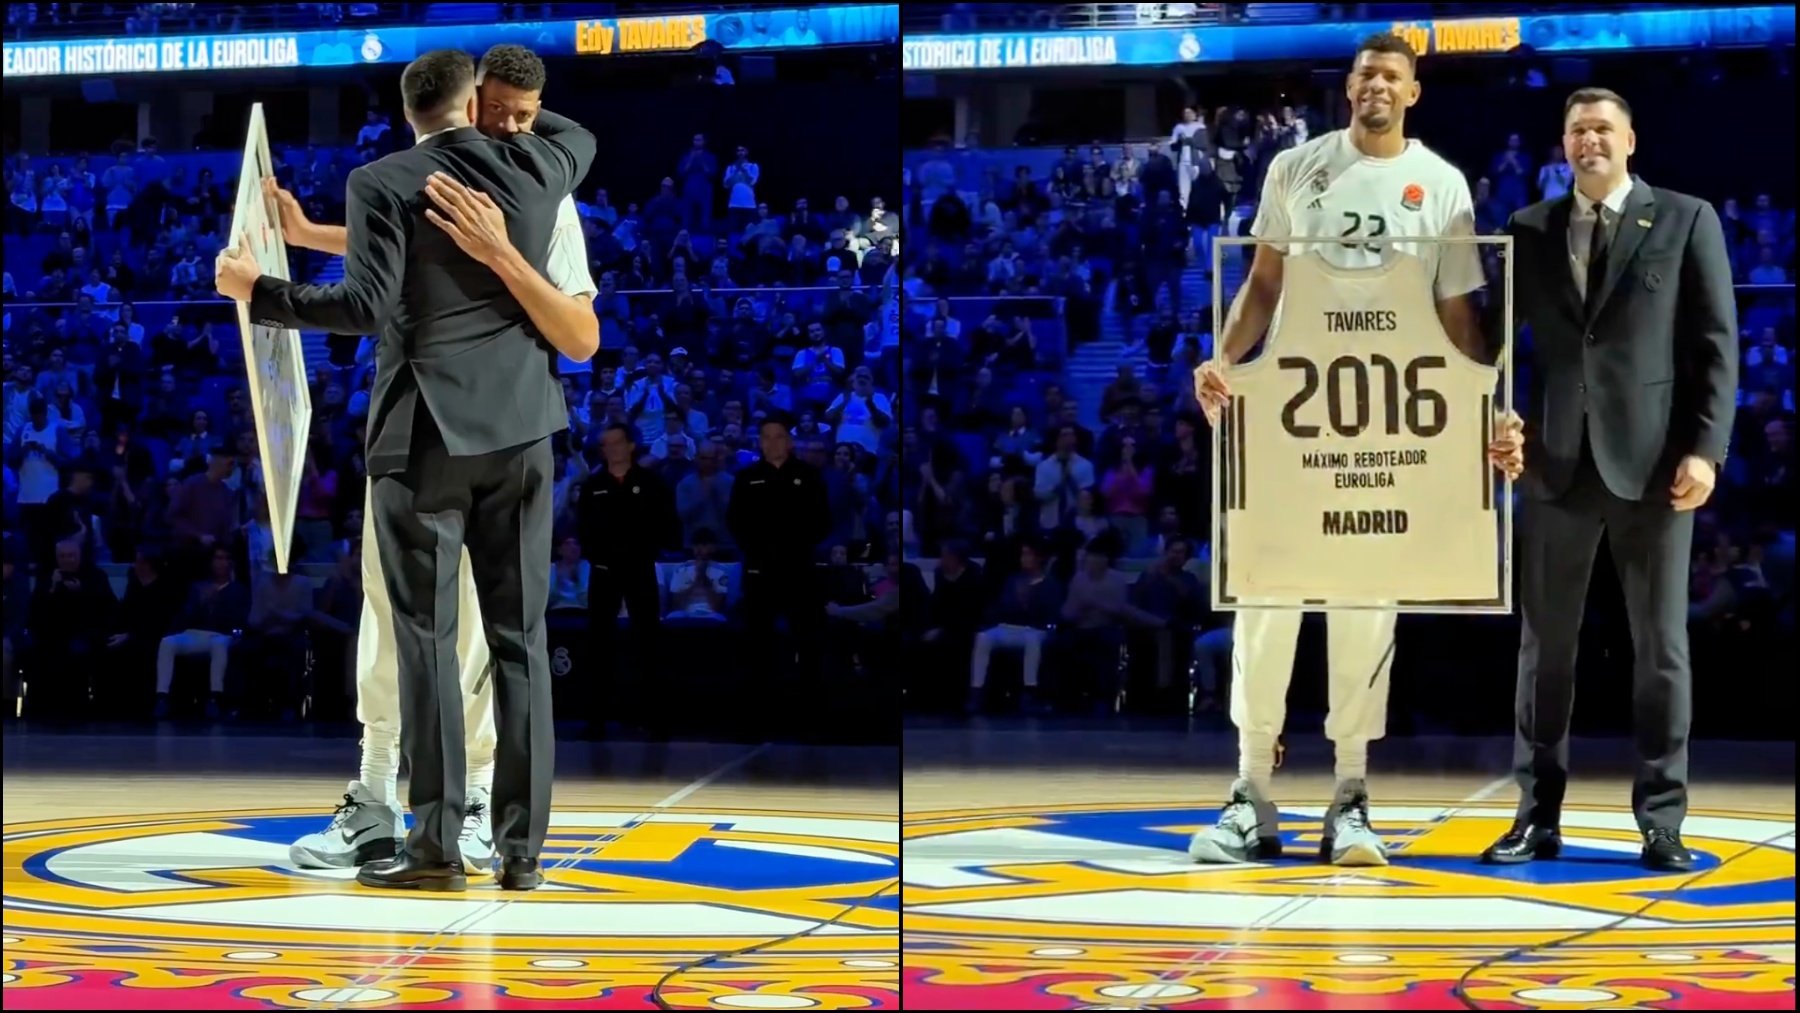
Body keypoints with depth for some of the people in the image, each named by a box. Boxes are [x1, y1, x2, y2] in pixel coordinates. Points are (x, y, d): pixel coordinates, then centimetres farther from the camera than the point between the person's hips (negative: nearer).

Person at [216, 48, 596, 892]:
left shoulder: (380, 182, -6)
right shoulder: (530, 168, 7)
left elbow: (367, 305, -14)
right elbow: (580, 137, 30)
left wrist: (257, 291, -4)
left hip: (425, 431, -3)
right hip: (520, 428, 4)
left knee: (426, 636, -1)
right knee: (519, 636, 6)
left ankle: (436, 843, -4)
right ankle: (522, 847, 6)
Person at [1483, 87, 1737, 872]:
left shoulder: (1686, 220, 4)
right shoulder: (1530, 230, 11)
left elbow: (1716, 343, -1)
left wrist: (1706, 447, -10)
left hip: (1651, 457, -2)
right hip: (1557, 458, 2)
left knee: (1660, 644, 2)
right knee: (1544, 641, 5)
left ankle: (1662, 822, 8)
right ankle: (1538, 815, 12)